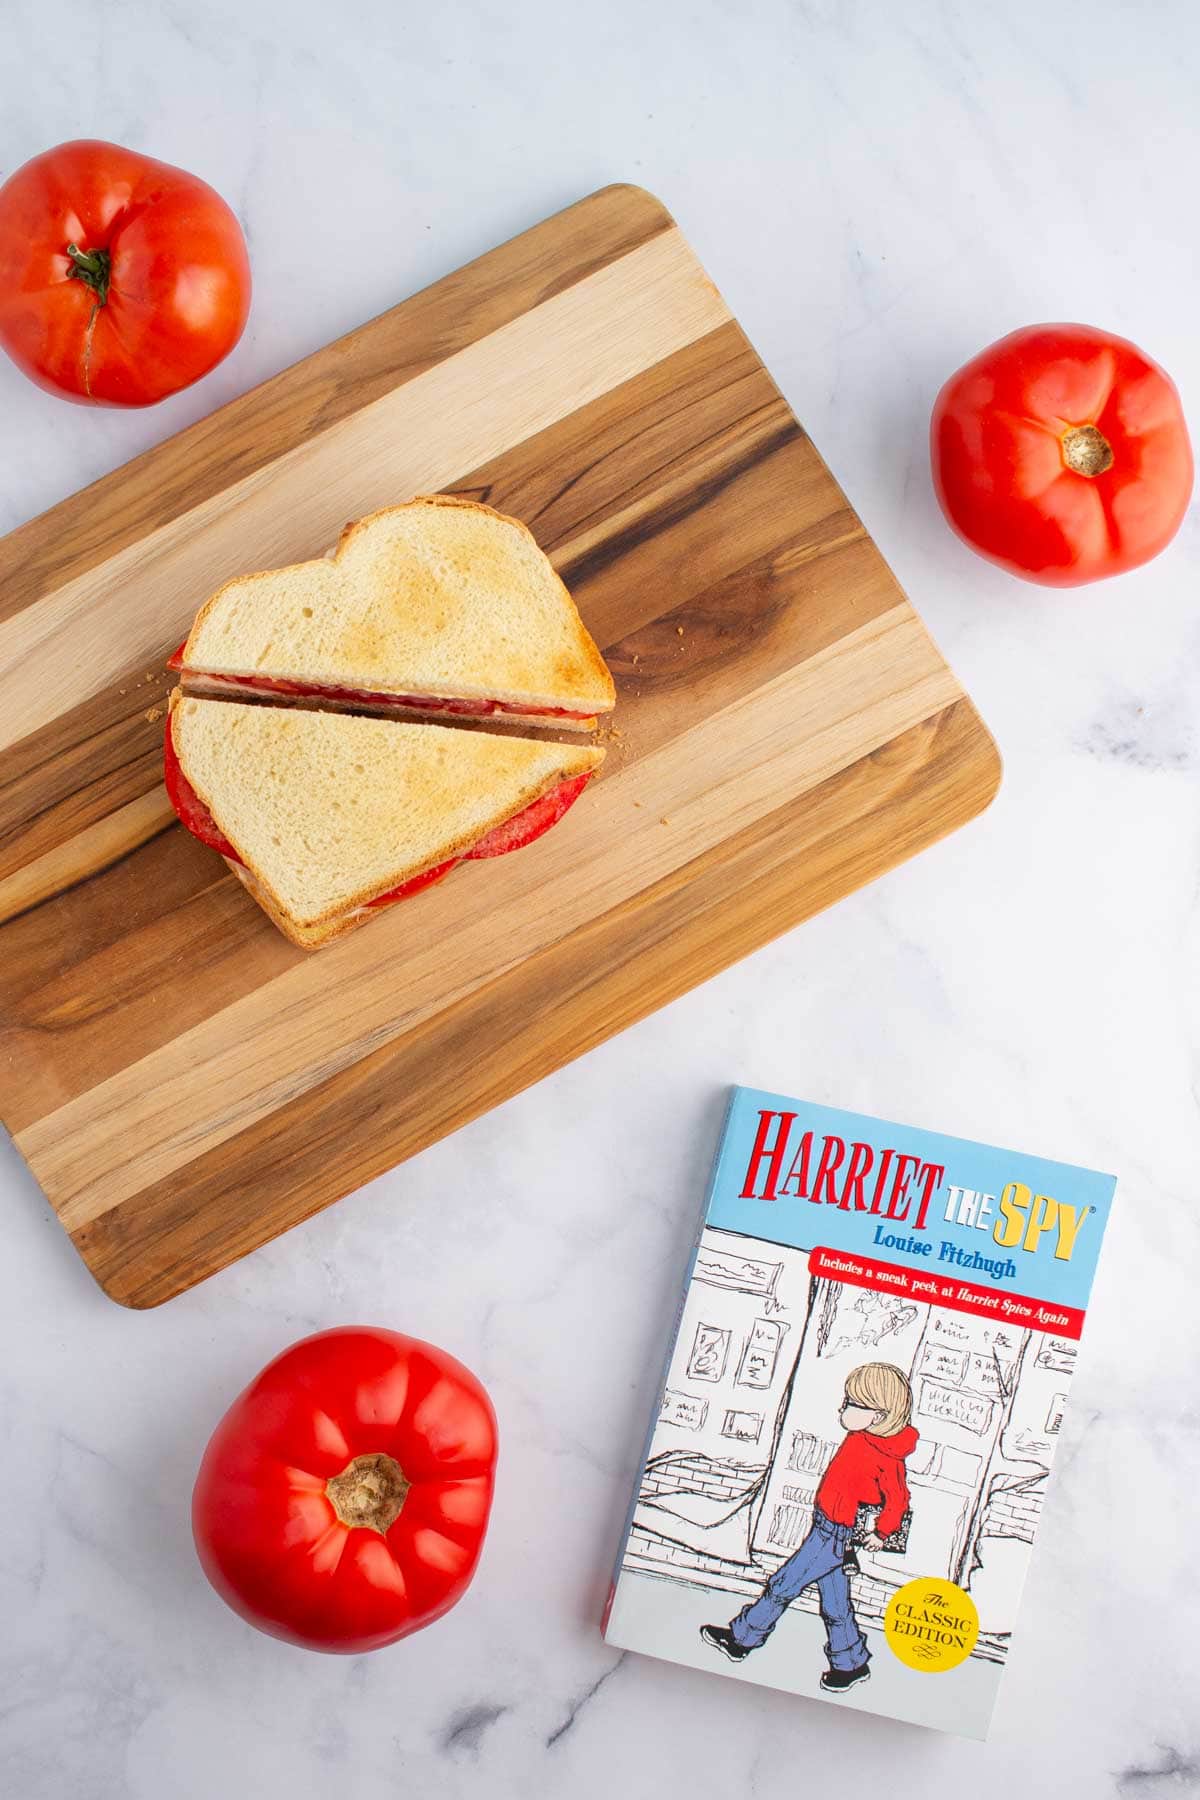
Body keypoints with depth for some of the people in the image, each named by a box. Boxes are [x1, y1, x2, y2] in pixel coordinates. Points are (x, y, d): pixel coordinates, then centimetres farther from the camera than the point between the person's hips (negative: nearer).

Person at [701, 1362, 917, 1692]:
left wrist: (881, 1533, -7)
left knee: (783, 1586, 3)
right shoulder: (861, 1437, -1)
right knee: (834, 1600, 19)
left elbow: (897, 1500, -19)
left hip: (835, 1534, -8)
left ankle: (740, 1639, 18)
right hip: (827, 1527, 8)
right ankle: (852, 1664, 33)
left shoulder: (885, 1458, -26)